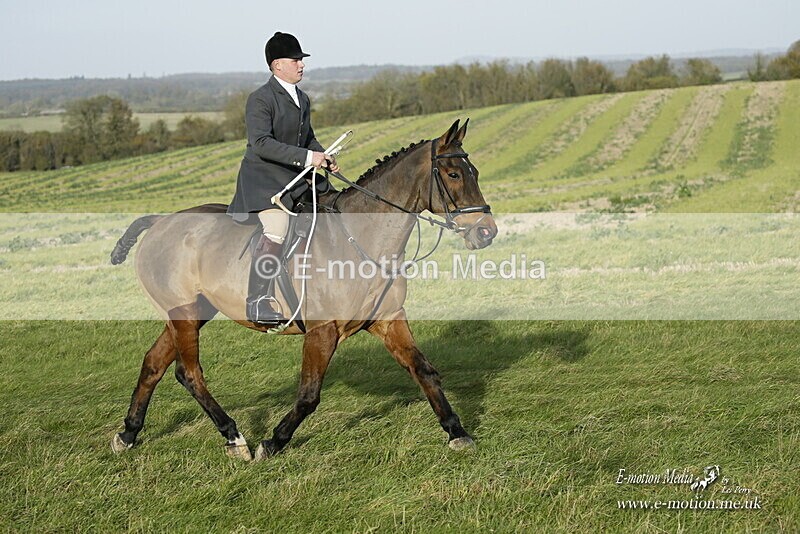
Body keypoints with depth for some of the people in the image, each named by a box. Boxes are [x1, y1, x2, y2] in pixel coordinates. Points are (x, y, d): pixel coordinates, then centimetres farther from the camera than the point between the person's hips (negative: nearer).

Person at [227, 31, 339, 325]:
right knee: (277, 228, -28)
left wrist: (324, 157, 4)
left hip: (296, 178, 9)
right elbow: (261, 143, -25)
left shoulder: (303, 99, 14)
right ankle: (257, 302, -23)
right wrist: (306, 157, -28)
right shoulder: (261, 99, -13)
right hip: (263, 177, -9)